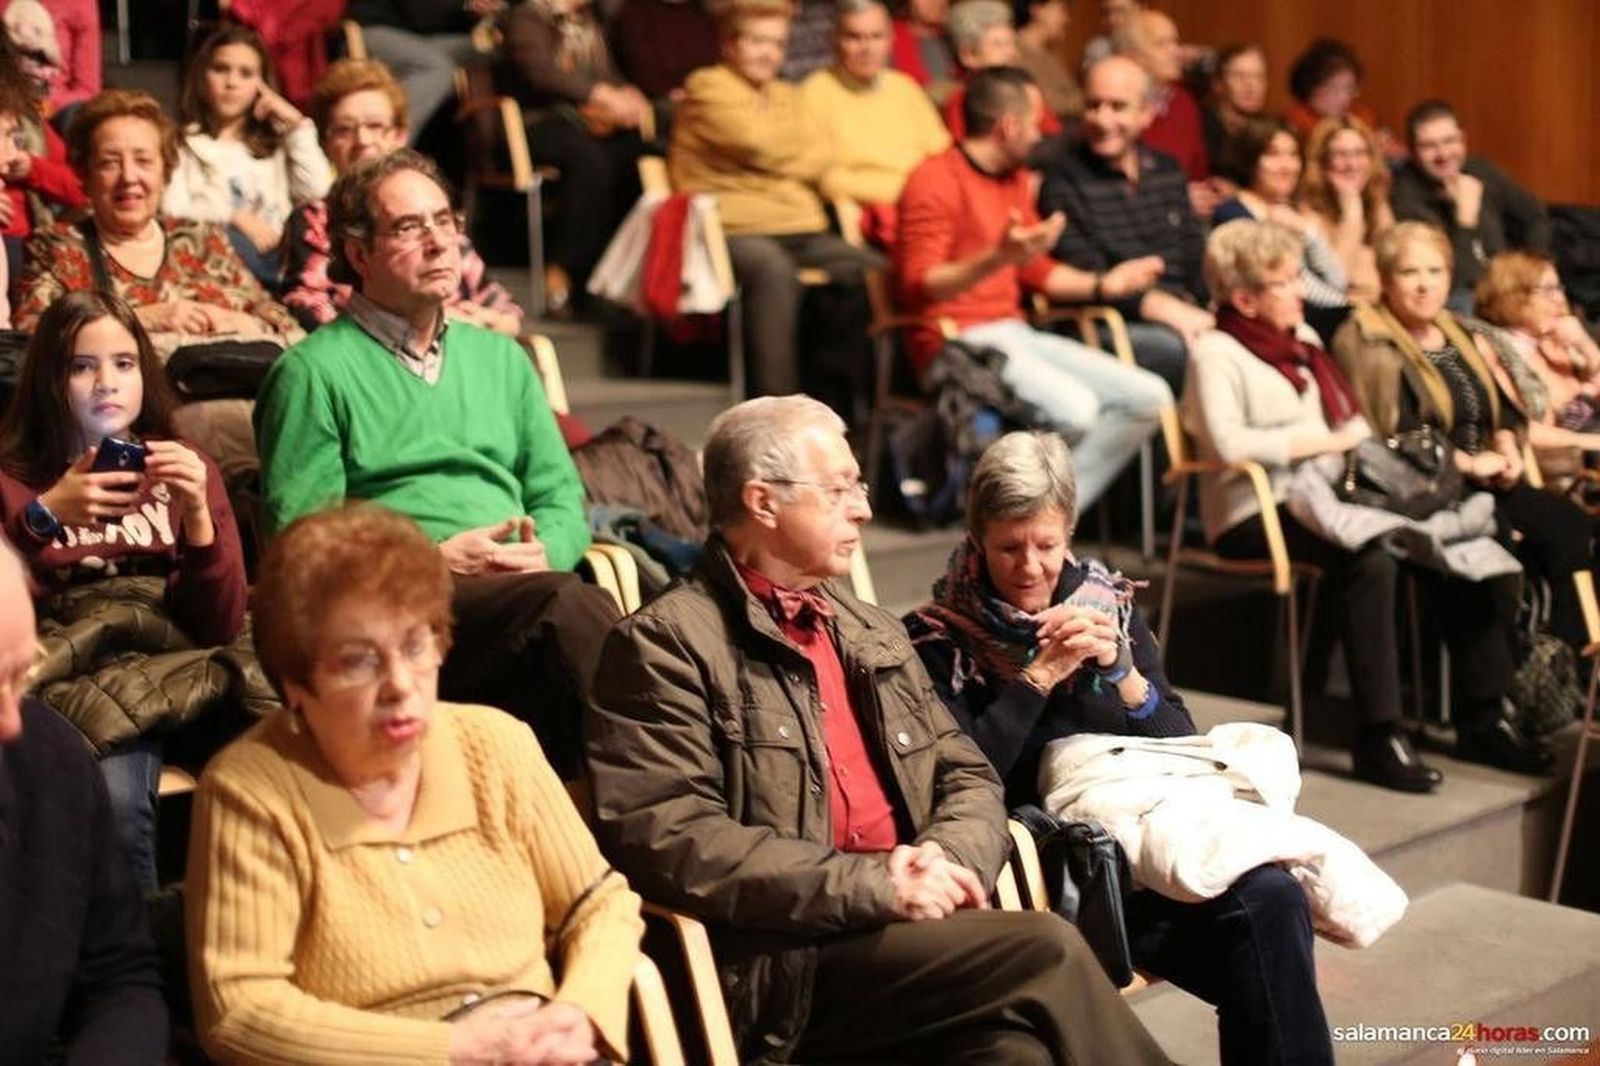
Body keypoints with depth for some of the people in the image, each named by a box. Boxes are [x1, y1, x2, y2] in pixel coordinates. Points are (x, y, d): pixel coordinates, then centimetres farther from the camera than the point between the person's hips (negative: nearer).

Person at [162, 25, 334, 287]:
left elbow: (318, 191, 5)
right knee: (221, 236, -38)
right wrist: (233, 217, -14)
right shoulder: (182, 143, 15)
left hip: (278, 254, 2)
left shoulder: (277, 142, 25)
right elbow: (172, 210, -2)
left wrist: (296, 125, 10)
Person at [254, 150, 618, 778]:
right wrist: (438, 561, -11)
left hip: (525, 593, 5)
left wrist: (544, 553, -1)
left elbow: (560, 494, 22)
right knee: (569, 607, -35)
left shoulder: (499, 357, 26)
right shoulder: (313, 371, 8)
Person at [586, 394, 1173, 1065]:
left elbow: (968, 777, 21)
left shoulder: (874, 634, 22)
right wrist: (872, 883, -16)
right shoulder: (667, 644, -3)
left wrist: (949, 857, -3)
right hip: (784, 970, -6)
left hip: (907, 931, 6)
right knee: (1045, 954, -24)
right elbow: (670, 838, -13)